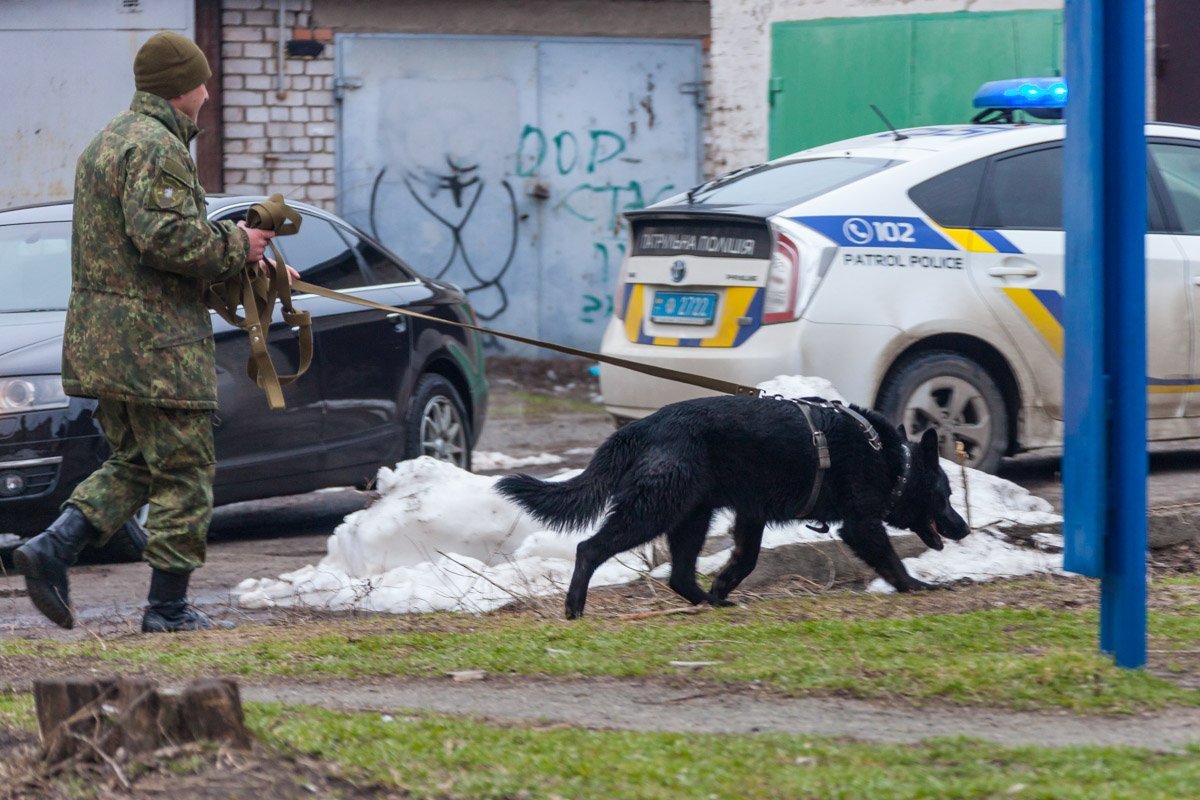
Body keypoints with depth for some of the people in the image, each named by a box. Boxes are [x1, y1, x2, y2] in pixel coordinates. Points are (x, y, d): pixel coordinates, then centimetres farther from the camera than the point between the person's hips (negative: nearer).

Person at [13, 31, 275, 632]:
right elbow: (165, 237, -25)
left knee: (132, 463, 17)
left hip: (99, 336, 10)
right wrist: (236, 247, -11)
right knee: (183, 471, -1)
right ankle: (169, 608, 1)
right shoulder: (158, 148, -14)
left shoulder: (106, 142, 19)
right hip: (156, 340, -10)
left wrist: (228, 252, 16)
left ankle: (53, 548, 0)